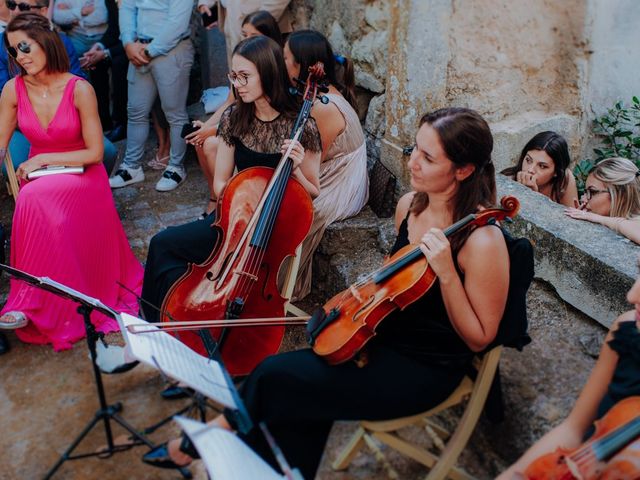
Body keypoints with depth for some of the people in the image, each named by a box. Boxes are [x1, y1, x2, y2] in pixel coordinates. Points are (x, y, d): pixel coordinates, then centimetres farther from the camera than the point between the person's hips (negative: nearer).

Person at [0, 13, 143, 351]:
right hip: (38, 180, 4)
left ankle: (30, 302, -26)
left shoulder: (79, 90, -14)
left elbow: (94, 153, -12)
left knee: (34, 199, -33)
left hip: (82, 179, -4)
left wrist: (44, 159, -16)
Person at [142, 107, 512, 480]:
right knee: (301, 403, -17)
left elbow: (480, 339, -17)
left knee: (275, 378, -14)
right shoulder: (409, 205, -1)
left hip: (426, 370, -7)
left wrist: (446, 274, -31)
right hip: (386, 336, 7)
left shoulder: (483, 241, -24)